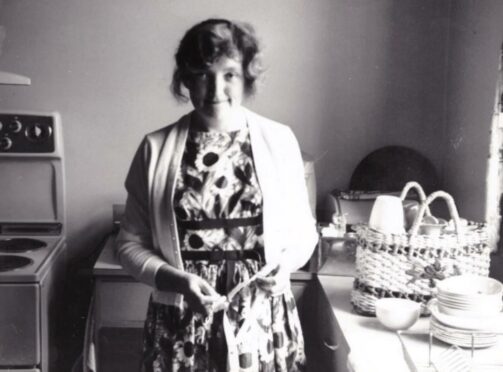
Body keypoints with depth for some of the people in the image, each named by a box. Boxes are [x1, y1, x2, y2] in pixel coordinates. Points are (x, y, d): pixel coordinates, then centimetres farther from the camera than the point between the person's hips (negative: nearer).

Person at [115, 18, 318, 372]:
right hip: (181, 323, 0)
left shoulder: (279, 141, -2)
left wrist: (286, 261, -12)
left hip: (263, 319, 0)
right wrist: (176, 280, -14)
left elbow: (304, 230, 7)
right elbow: (131, 243, 1)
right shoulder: (156, 148, -3)